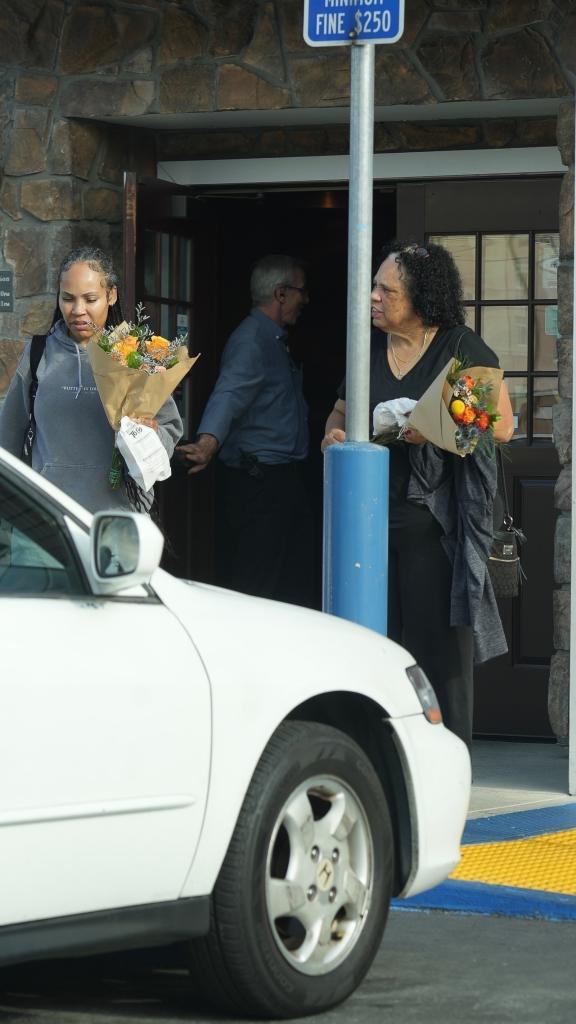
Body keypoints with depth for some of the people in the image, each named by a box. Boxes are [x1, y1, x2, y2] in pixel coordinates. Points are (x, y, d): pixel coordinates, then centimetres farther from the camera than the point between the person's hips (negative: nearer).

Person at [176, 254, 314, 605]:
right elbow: (229, 394, -32)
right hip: (257, 480, -10)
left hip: (284, 478, 10)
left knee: (298, 582, 13)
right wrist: (208, 441, -48)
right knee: (254, 583, -9)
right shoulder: (251, 341, -15)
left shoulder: (276, 340, 17)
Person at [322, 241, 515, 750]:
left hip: (434, 519, -5)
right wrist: (334, 435, 3)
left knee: (437, 638, -4)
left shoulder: (463, 349, -2)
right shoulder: (368, 349, 13)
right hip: (373, 512, 5)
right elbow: (341, 412, 26)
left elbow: (502, 425, -7)